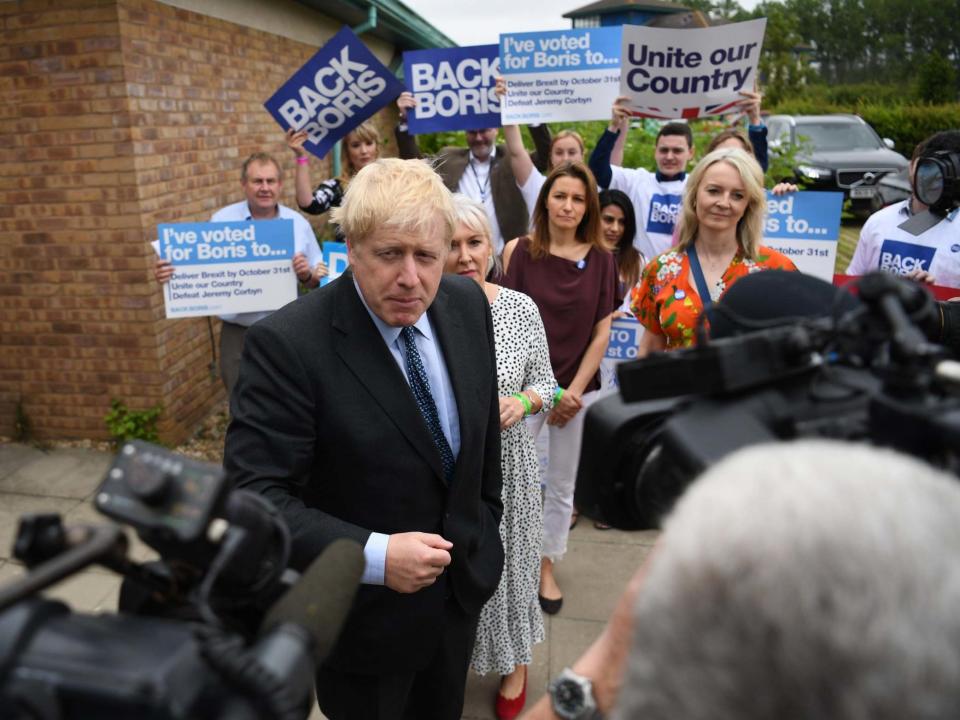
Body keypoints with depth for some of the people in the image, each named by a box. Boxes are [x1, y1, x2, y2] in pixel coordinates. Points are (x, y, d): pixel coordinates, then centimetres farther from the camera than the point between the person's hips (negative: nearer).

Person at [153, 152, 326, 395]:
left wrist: (306, 274, -16)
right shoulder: (221, 221, -4)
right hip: (239, 334, -1)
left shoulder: (298, 223, 1)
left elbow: (317, 279, 6)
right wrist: (169, 273, -23)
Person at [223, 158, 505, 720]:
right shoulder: (288, 344, -26)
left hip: (462, 583, 5)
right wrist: (373, 556, -32)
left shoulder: (467, 304, -8)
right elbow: (254, 495, -25)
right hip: (363, 609, -5)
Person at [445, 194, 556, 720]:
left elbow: (545, 383, 2)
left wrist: (522, 402, -18)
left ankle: (515, 662, 45)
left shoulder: (521, 308, -7)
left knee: (507, 565, 17)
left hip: (507, 464, 1)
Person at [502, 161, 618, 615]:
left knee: (562, 485, 13)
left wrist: (574, 391, -6)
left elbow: (602, 332, 1)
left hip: (579, 388, 2)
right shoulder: (520, 251, -5)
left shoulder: (600, 259, 0)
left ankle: (546, 567, 31)